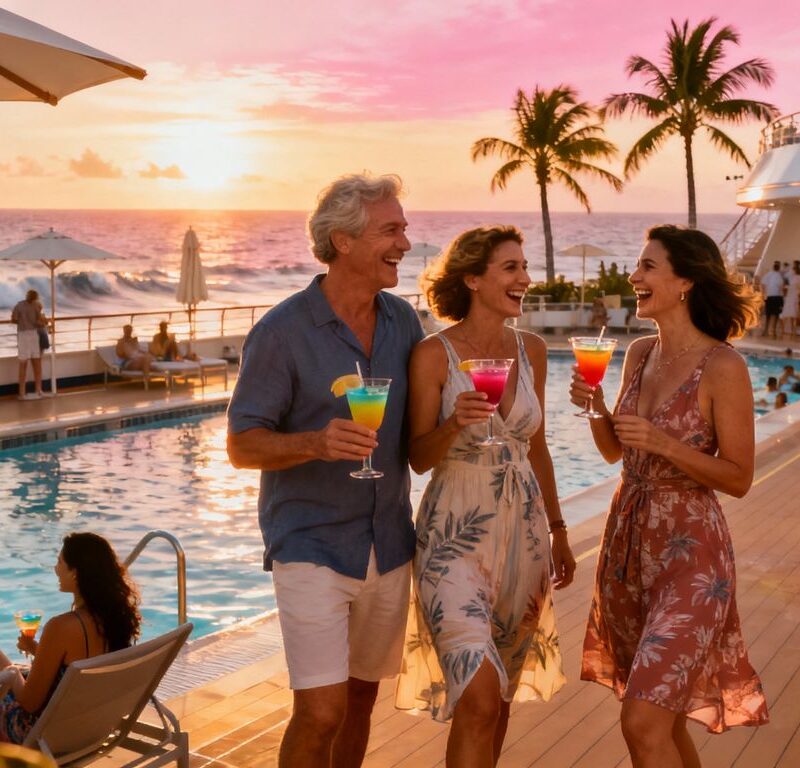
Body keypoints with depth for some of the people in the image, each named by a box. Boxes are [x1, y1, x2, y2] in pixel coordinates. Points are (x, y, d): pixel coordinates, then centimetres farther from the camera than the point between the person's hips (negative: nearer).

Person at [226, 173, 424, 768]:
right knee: (321, 712, -11)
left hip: (389, 544, 5)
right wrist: (316, 443, -27)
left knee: (361, 696, 16)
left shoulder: (402, 320, 4)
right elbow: (242, 445, -11)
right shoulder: (283, 331, -12)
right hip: (311, 545, -5)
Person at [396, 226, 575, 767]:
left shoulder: (531, 350, 4)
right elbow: (420, 459, -7)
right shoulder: (434, 354, -11)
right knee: (478, 698, -14)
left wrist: (558, 530, 16)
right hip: (456, 534, -5)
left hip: (523, 531, 5)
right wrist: (456, 423, -27)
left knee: (501, 694, 15)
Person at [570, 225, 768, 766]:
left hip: (689, 552, -7)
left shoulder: (722, 366, -15)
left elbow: (739, 478, -12)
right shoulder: (640, 354, 6)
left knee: (643, 724, -11)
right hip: (628, 541, 7)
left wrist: (663, 442, -22)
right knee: (662, 715, 19)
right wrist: (594, 405, -5)